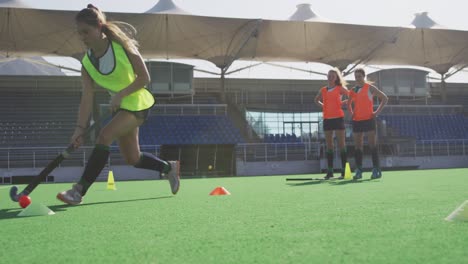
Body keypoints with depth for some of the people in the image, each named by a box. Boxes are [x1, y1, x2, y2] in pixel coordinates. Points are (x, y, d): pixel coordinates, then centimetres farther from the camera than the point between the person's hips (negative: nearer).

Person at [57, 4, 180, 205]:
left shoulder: (122, 46, -16)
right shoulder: (87, 63, -4)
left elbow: (144, 77, -14)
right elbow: (86, 98, -10)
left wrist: (120, 94, -24)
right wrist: (80, 128, -21)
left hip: (138, 104, -7)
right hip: (120, 107, 7)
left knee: (104, 136, -26)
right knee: (132, 159, 11)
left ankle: (79, 191, -23)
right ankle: (169, 168, 39)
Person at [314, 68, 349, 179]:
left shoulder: (340, 88, 1)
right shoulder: (322, 90, 11)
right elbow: (316, 100, 28)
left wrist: (342, 103, -5)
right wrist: (323, 106, 12)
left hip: (338, 117, -4)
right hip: (327, 119, 4)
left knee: (341, 144, -4)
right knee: (329, 145, 6)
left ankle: (344, 170, -1)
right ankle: (330, 171, 9)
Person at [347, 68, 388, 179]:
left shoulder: (370, 88, -1)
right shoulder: (353, 90, 13)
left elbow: (385, 98, -2)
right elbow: (349, 103, 29)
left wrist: (377, 112, -8)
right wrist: (351, 113, 11)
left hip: (368, 119, -5)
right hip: (356, 120, 5)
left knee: (373, 145, -5)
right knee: (357, 146, 3)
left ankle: (376, 170, -2)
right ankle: (359, 171, 7)